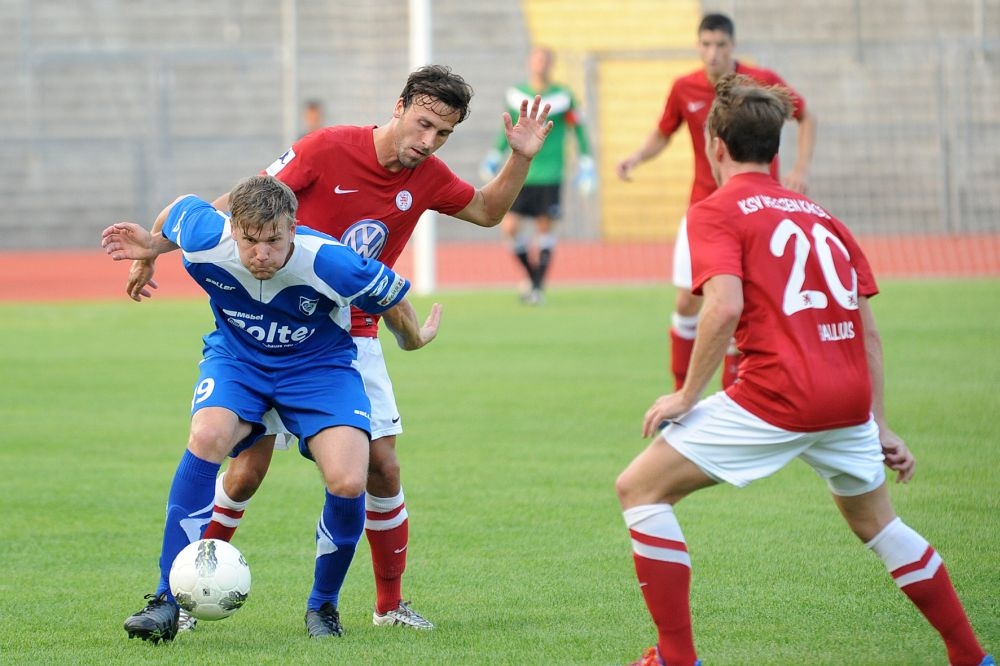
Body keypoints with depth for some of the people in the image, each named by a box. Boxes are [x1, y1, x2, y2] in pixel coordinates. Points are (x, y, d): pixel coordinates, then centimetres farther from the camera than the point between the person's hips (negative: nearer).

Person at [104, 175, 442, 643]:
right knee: (207, 436, -32)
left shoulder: (330, 263, -29)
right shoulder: (204, 241, -24)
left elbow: (392, 298, -9)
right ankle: (167, 601, -25)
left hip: (318, 366, -1)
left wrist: (414, 340, 9)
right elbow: (182, 206, 1)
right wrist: (153, 245, 19)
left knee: (347, 483, -23)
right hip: (236, 359, 1)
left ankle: (323, 605, 7)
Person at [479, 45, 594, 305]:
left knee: (545, 228, -2)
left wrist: (585, 164, 3)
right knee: (510, 226, -5)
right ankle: (532, 275, 17)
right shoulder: (516, 94, 5)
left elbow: (578, 130, 5)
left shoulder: (562, 97, -3)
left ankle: (538, 286, 9)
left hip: (548, 176, -2)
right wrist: (495, 156, 24)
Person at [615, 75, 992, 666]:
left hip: (779, 394, -7)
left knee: (640, 487, 4)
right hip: (849, 396, 7)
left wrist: (687, 395, -6)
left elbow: (725, 308, -16)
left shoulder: (716, 212, 1)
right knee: (875, 521, 29)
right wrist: (878, 425, 23)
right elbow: (869, 330, 18)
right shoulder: (818, 214, 20)